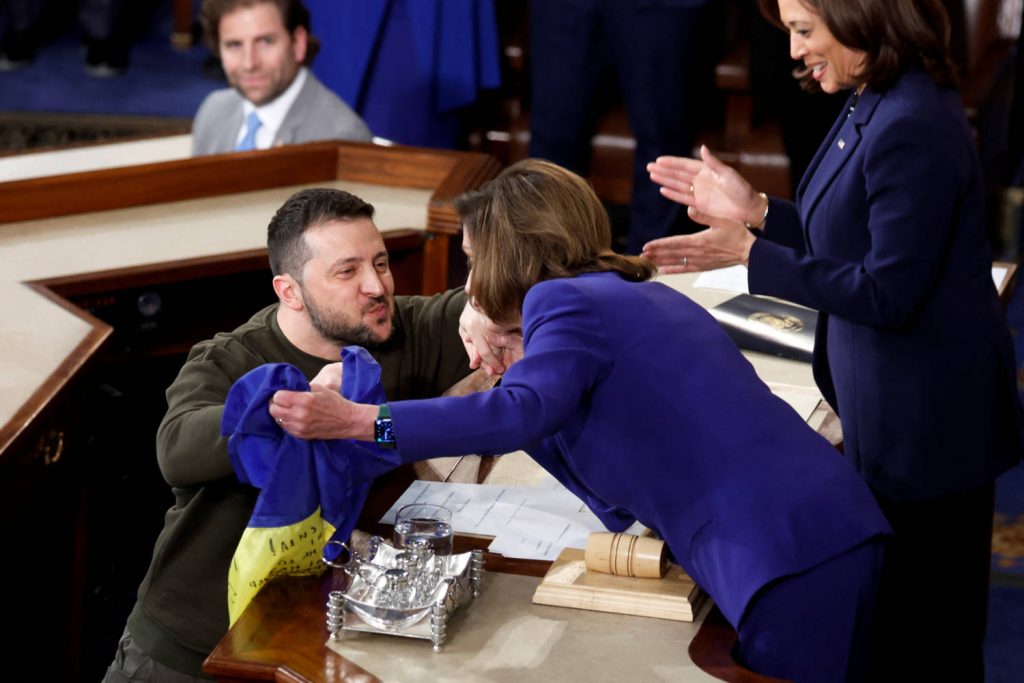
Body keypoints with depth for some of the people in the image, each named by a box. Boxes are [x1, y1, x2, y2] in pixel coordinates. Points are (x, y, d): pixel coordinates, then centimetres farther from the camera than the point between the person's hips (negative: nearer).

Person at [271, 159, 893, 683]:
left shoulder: (567, 301, -4)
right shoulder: (638, 294, 24)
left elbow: (521, 415, -24)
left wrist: (354, 420, -24)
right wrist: (508, 377, 20)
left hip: (787, 556, -10)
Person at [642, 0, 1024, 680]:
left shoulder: (912, 128, -26)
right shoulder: (874, 106, 6)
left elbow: (888, 291, -25)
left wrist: (749, 253, -22)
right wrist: (755, 209, 5)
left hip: (927, 428, -10)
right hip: (894, 414, 10)